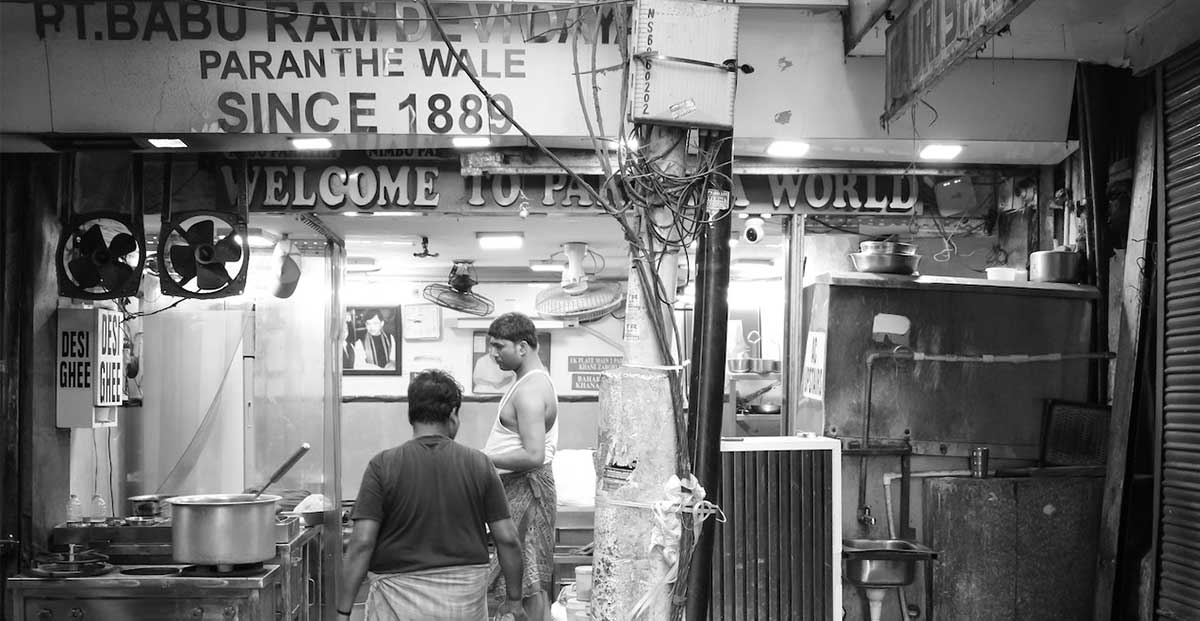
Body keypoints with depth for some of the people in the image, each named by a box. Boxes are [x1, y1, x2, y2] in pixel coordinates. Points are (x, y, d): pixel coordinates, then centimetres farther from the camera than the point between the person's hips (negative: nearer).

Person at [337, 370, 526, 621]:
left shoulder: (383, 466, -7)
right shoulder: (478, 464, -2)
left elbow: (362, 543, -12)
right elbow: (508, 539, -2)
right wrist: (514, 599, 11)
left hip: (399, 601, -2)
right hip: (466, 599, 2)